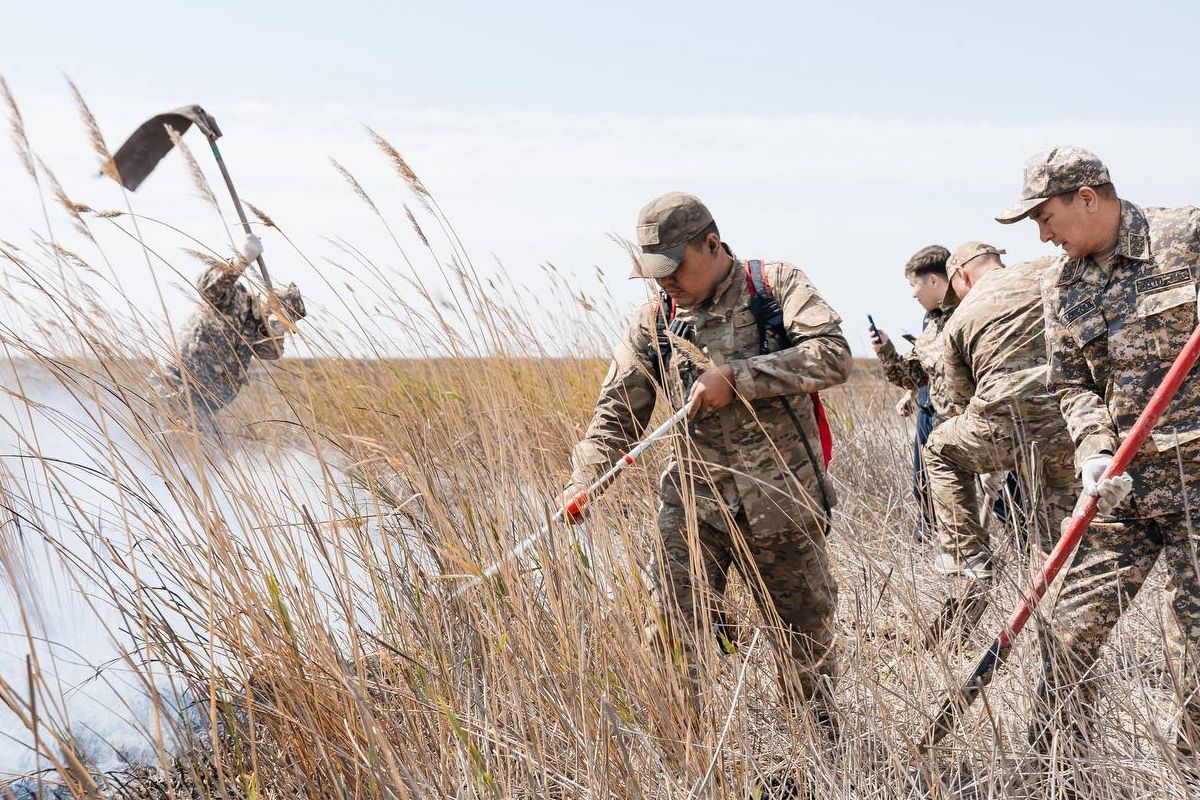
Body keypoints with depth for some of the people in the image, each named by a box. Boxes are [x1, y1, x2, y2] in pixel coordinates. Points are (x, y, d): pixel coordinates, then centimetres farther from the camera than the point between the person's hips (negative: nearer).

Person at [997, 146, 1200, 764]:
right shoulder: (1063, 284, 10)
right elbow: (1071, 383, 9)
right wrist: (1093, 452, -7)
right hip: (1121, 484, 5)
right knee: (1073, 626, 5)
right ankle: (1048, 763, 20)